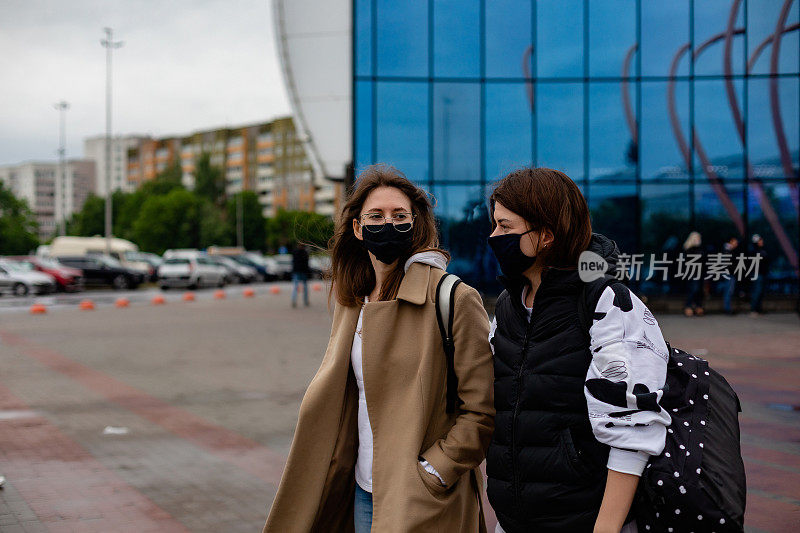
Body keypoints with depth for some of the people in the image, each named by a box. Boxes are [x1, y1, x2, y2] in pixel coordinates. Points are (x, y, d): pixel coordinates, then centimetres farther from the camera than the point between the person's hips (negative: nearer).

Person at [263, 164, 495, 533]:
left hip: (423, 503, -6)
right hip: (364, 492, 6)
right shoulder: (353, 302, 8)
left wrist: (429, 474, -14)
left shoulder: (455, 299, -12)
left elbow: (482, 410, -11)